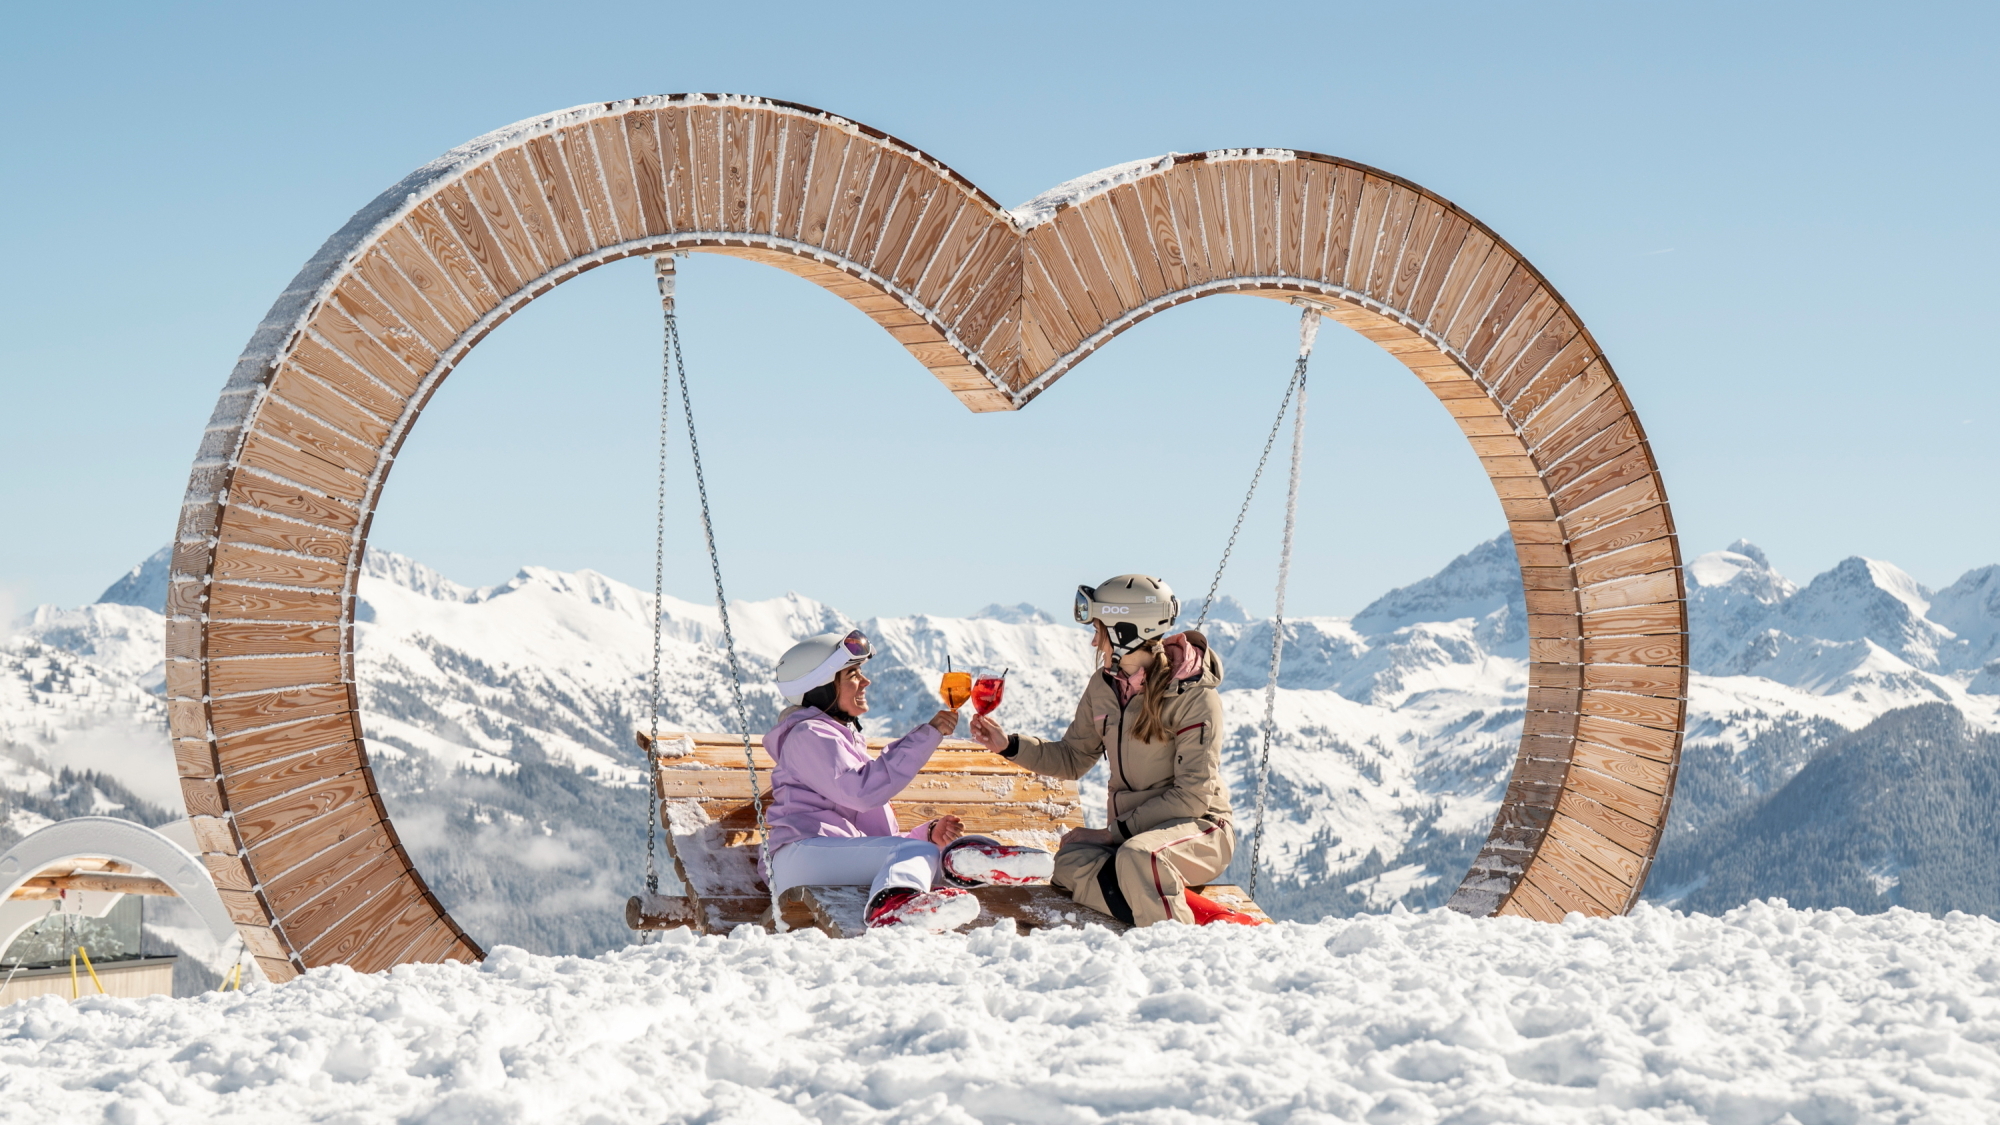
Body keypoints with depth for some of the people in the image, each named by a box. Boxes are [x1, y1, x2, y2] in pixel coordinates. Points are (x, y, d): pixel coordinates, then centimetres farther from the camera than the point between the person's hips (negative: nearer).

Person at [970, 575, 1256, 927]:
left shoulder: (1194, 696, -14)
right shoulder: (1104, 687, 6)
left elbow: (1193, 796, -17)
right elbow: (1072, 758, 17)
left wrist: (1115, 832, -18)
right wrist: (1009, 745, 3)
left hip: (1197, 829, -7)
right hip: (1129, 830, 7)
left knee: (1136, 857, -38)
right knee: (1071, 862, -24)